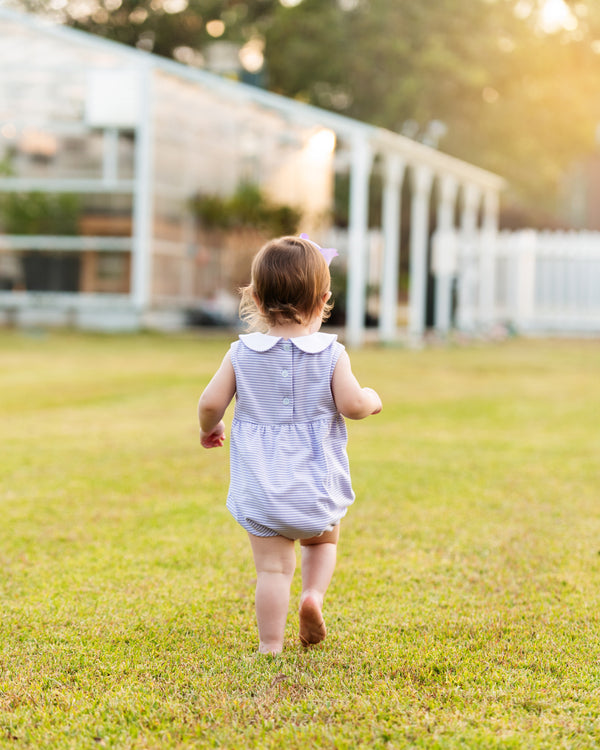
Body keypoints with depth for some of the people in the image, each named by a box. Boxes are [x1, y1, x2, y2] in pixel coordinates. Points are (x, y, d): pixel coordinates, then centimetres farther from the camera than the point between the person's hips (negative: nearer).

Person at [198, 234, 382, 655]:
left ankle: (271, 644, 2)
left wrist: (209, 428, 16)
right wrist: (371, 399, 8)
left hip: (261, 489, 1)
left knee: (272, 566, 6)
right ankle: (314, 592, 2)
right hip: (317, 485, 0)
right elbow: (352, 405, -14)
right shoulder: (331, 354, -9)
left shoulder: (242, 354, -4)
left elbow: (210, 403, -5)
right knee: (323, 541, 26)